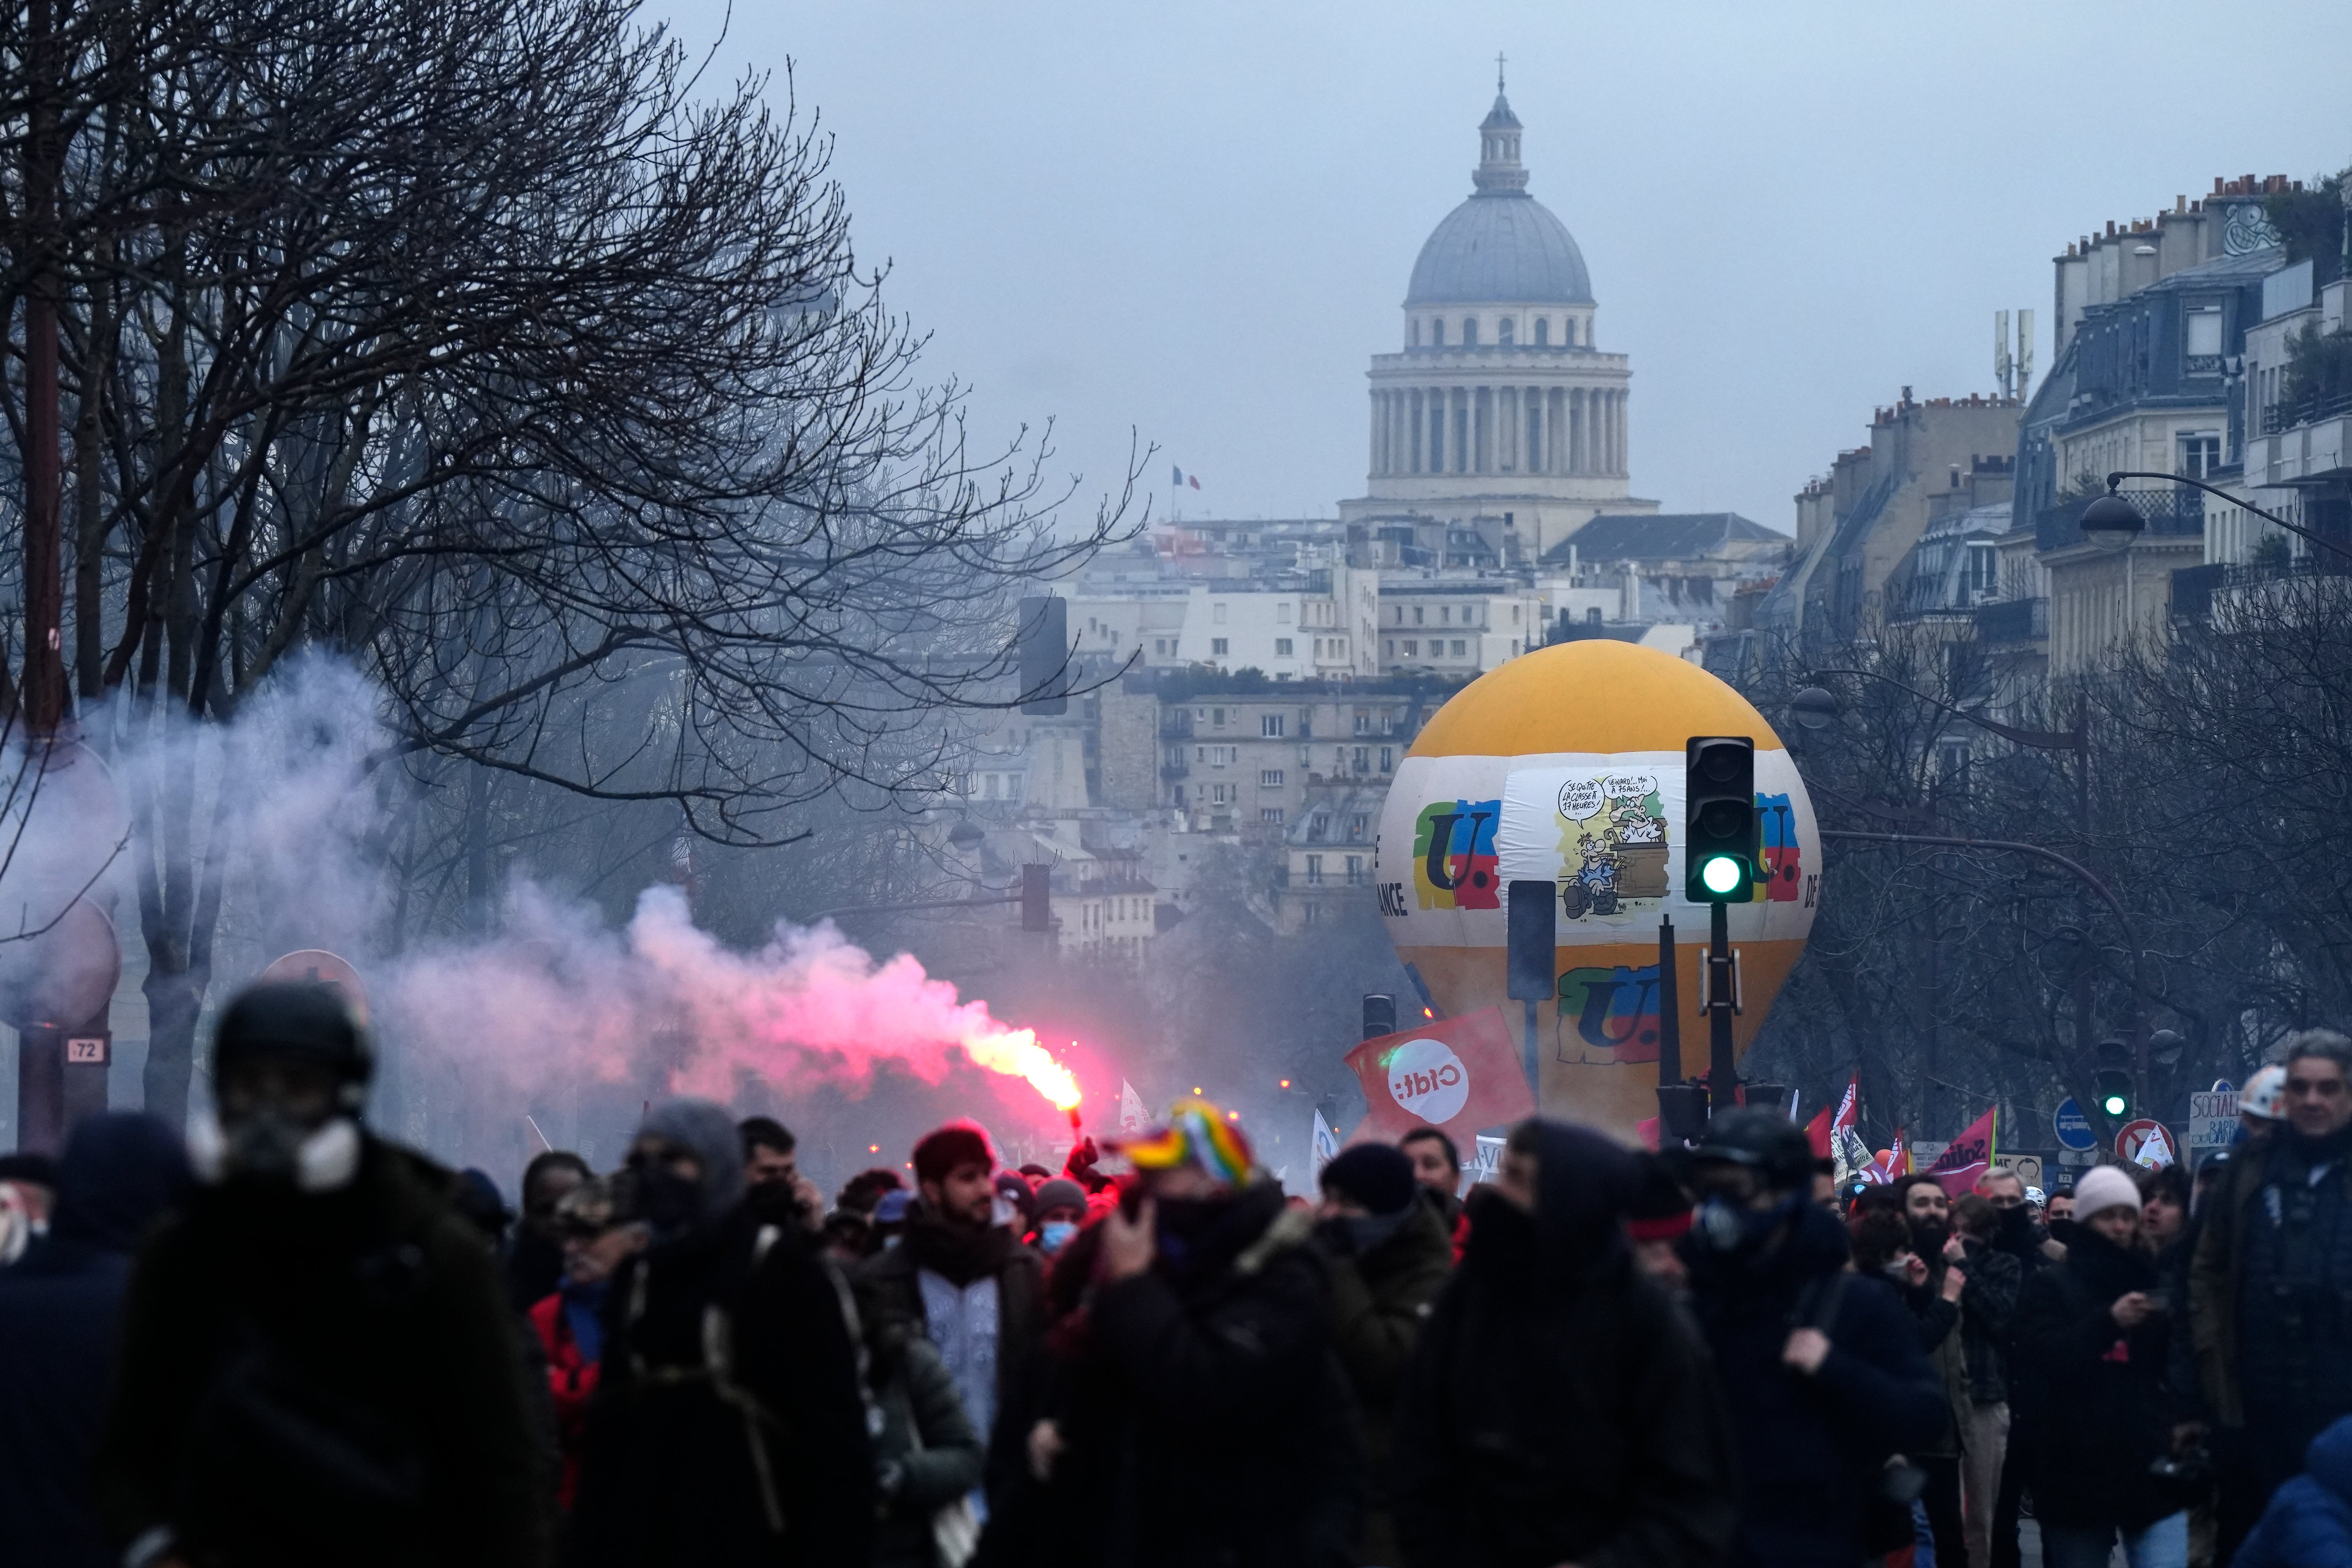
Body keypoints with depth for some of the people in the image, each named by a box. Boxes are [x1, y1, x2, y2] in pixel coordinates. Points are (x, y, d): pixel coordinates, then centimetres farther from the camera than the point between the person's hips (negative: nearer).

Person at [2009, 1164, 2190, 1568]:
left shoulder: (2153, 1283, 13)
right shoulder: (2050, 1288, 5)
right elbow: (2042, 1361, -13)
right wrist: (2109, 1321, -22)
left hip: (2152, 1469, 1)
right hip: (2076, 1471, -1)